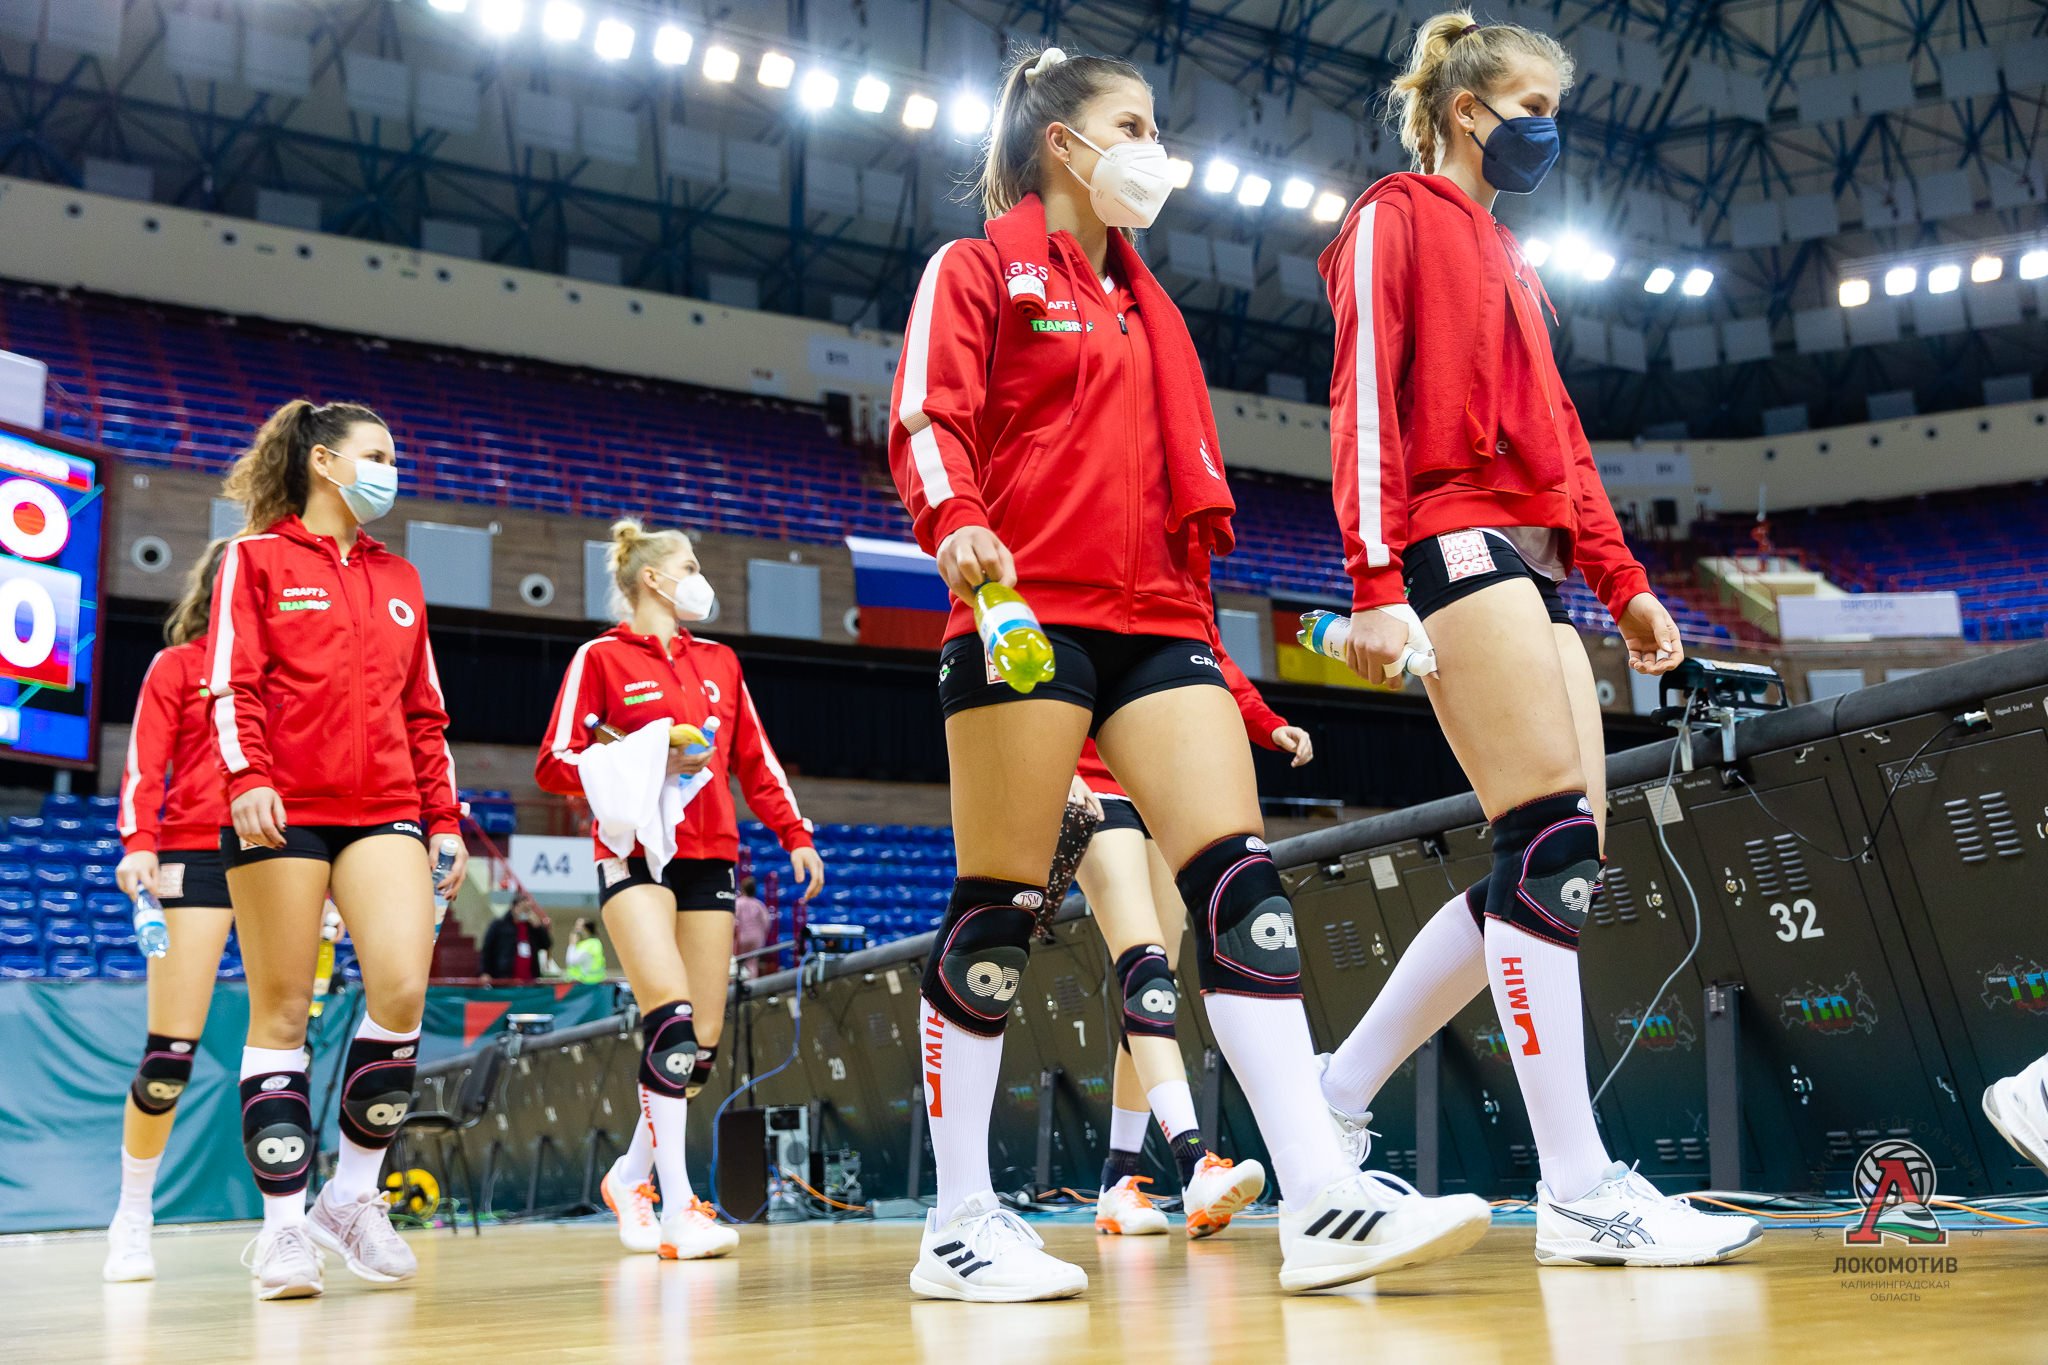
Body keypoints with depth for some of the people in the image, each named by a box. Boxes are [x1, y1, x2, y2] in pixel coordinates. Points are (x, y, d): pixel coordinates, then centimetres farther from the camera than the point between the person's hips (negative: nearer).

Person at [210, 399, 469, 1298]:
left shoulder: (399, 579, 21)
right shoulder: (255, 558, 8)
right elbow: (232, 683, -3)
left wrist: (444, 818, 13)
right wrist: (248, 777, -17)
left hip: (384, 810, 4)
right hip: (280, 811, -4)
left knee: (402, 989, -13)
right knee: (282, 1009, -2)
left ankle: (353, 1196, 3)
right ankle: (284, 1224, 6)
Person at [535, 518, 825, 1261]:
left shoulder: (719, 663, 18)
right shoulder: (601, 658, 3)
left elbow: (756, 760, 21)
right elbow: (554, 764, -1)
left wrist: (795, 835, 11)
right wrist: (648, 763, -14)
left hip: (709, 858, 6)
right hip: (634, 857, -5)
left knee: (703, 1041, 3)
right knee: (672, 1021, -21)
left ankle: (630, 1176, 24)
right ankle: (678, 1204, -18)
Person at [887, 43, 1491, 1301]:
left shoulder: (1143, 304, 26)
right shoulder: (978, 270, 7)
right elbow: (927, 420, -7)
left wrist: (1211, 628, 23)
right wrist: (958, 524, -27)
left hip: (1155, 618, 6)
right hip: (1026, 611, -6)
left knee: (1242, 887, -7)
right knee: (999, 911, -4)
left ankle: (1321, 1200, -11)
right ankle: (960, 1221, 4)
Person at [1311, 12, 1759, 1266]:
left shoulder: (1510, 262, 28)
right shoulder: (1398, 219, 3)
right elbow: (1363, 401, -8)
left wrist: (1625, 582, 17)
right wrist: (1376, 583, -18)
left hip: (1532, 564, 9)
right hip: (1456, 543, -9)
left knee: (1558, 867, 2)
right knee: (1554, 847, -16)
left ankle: (1337, 1099, 11)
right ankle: (1580, 1190, -15)